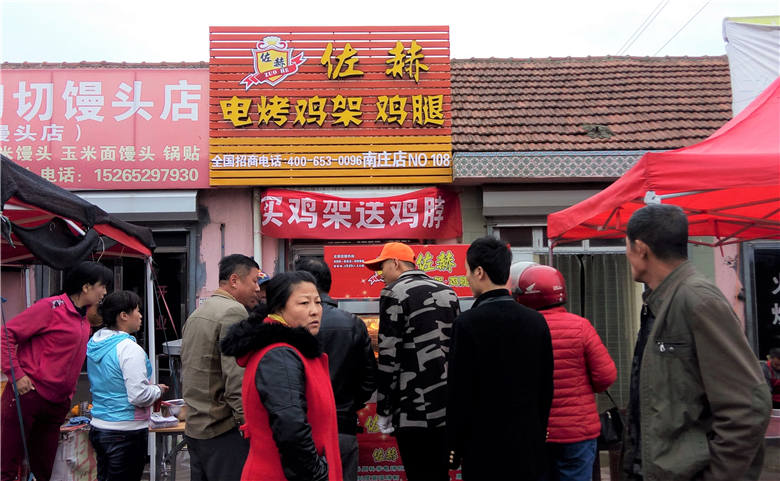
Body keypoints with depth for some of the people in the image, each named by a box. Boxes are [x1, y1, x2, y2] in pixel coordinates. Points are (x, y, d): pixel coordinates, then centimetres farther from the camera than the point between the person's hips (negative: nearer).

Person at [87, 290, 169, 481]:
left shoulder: (93, 343, 7)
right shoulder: (129, 349, -20)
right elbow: (139, 396, -24)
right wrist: (158, 390, -4)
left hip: (98, 427, 8)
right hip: (126, 431, -8)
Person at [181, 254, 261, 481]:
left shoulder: (197, 313, 17)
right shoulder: (234, 311, -13)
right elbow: (236, 377, -20)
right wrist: (247, 422, -18)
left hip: (194, 427, 10)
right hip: (224, 431, -9)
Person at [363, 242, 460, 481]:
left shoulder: (394, 293, -7)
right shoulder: (448, 292, 13)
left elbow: (389, 356, -11)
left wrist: (383, 411, -5)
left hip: (414, 409, -7)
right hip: (448, 407, 7)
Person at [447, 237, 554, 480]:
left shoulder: (468, 323, -15)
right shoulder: (536, 321, 1)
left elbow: (459, 391, -13)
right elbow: (546, 387, 7)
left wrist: (454, 446, -3)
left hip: (485, 445, -5)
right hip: (529, 445, 5)